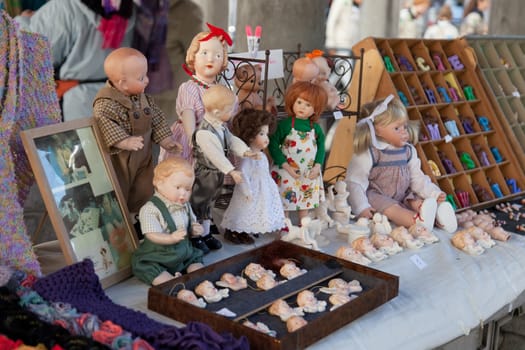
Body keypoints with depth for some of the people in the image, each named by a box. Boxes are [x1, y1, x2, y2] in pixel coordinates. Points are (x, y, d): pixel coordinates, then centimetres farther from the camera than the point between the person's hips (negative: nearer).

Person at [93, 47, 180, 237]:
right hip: (118, 160, -8)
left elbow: (156, 119, 11)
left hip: (143, 158, 8)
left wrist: (165, 139, 5)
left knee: (144, 193, 20)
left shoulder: (143, 98, 1)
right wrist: (124, 141, -47)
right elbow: (105, 124, -40)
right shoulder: (106, 103, -26)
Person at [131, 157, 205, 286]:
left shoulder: (185, 206, 4)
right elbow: (152, 235, -27)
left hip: (183, 254, 7)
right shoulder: (150, 209, -19)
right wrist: (172, 238, -44)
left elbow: (191, 224, 20)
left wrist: (194, 230, -6)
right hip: (155, 259, -6)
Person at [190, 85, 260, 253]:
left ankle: (206, 234, 34)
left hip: (216, 174, 9)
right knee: (197, 205, 7)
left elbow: (232, 140, 6)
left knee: (208, 204, 21)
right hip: (204, 175, -9)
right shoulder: (204, 132, -30)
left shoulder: (221, 126, 0)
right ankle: (195, 238, 20)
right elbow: (215, 155, -33)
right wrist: (232, 171, -35)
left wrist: (246, 151, -11)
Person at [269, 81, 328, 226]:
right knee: (285, 202, 5)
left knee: (306, 202, 15)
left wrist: (317, 165, -5)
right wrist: (286, 166, -16)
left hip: (309, 174, 4)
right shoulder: (285, 124, -13)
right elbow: (273, 145, -12)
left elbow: (321, 146, 7)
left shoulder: (315, 128, -2)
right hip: (287, 171, -3)